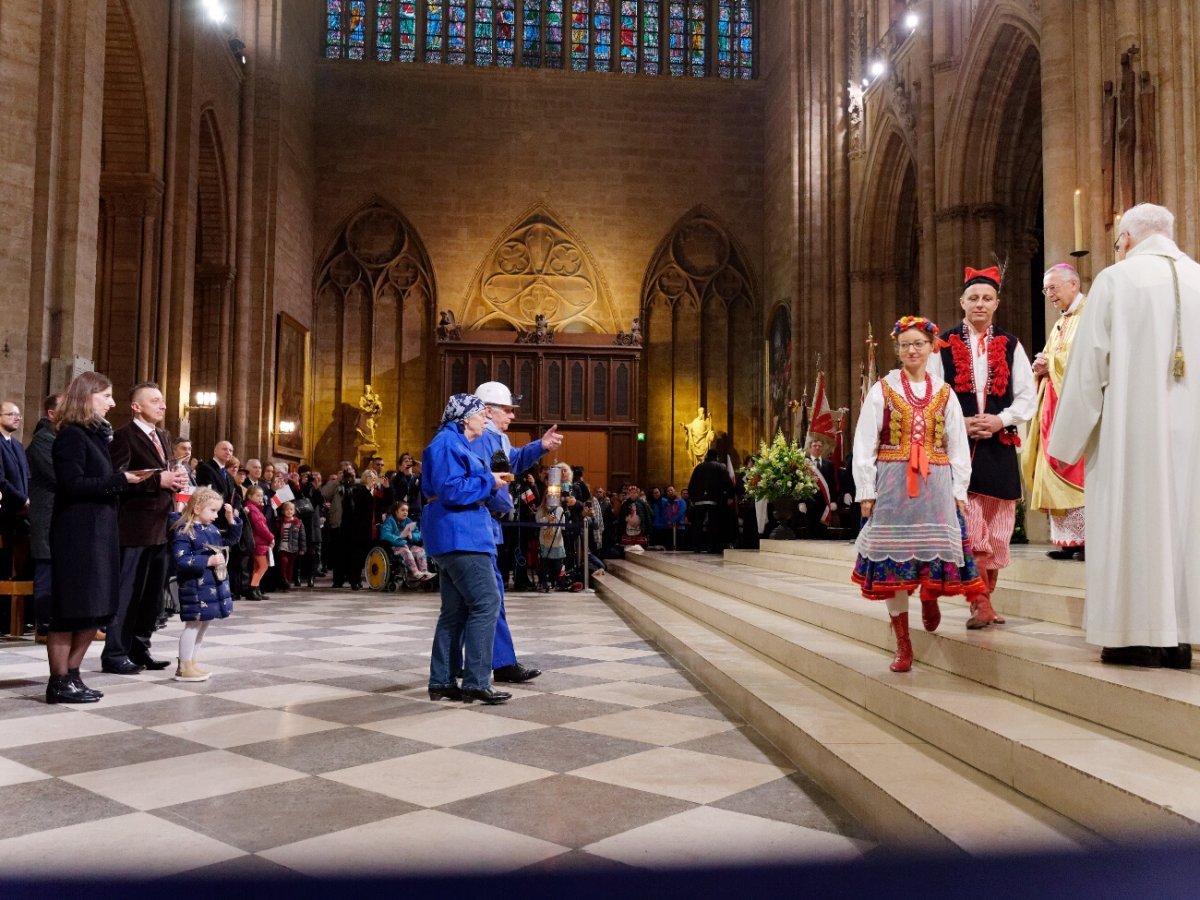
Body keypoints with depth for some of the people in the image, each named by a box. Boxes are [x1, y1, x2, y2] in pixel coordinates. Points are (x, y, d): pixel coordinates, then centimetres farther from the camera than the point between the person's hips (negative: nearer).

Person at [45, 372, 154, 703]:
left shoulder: (96, 434, 18)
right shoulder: (72, 436, -11)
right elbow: (73, 484, -20)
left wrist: (128, 480, 6)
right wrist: (120, 480, -20)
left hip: (98, 532, 9)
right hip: (77, 535, -9)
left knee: (94, 609, 11)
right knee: (71, 609, -3)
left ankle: (72, 676, 19)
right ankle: (60, 683, 5)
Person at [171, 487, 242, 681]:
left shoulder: (211, 529, 11)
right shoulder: (183, 531, -15)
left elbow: (231, 539, 23)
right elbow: (181, 560, -22)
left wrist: (232, 519, 8)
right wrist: (208, 561, -25)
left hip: (215, 584, 9)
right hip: (195, 586, -9)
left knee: (205, 623, 15)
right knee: (194, 624, -2)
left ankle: (190, 662, 26)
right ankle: (184, 667, 8)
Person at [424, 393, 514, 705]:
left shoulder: (457, 443, 21)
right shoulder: (447, 442, -11)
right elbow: (450, 490, -20)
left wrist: (493, 481, 10)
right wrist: (489, 482, -11)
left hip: (458, 536, 11)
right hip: (459, 535, -11)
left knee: (456, 609, 11)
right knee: (486, 602, -11)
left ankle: (442, 682, 14)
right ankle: (476, 682, -10)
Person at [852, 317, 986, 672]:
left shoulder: (945, 394, 11)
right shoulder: (882, 390, 5)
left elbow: (958, 447, 11)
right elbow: (864, 445, 1)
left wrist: (959, 491, 4)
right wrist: (866, 491, -5)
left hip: (936, 485, 2)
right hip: (892, 483, -1)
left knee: (935, 552, -7)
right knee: (893, 560, -2)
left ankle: (930, 596, 31)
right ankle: (903, 644, 8)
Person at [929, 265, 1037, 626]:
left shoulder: (1010, 346, 10)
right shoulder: (944, 345, 5)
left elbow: (1028, 396, 7)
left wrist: (1000, 420, -9)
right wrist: (959, 423, -11)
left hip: (999, 446, 2)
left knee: (996, 527, 6)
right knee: (967, 525, -9)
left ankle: (984, 601, 18)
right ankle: (980, 604, -5)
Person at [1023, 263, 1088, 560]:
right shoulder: (1061, 323, 23)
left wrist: (1050, 363, -9)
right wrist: (1043, 368, 1)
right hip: (1055, 402, 8)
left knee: (1076, 468, -13)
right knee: (1057, 469, 3)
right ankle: (1069, 539, 3)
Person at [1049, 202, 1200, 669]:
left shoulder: (1114, 280, -4)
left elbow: (1088, 367, -6)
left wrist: (1069, 438, 1)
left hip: (1131, 428, -4)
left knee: (1131, 522, 1)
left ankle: (1139, 637, 3)